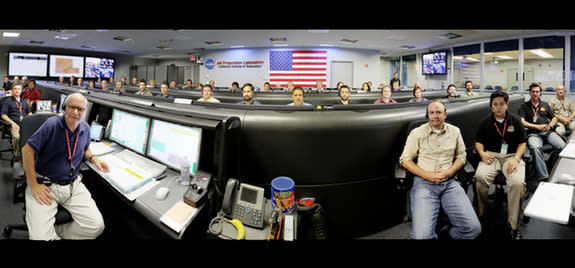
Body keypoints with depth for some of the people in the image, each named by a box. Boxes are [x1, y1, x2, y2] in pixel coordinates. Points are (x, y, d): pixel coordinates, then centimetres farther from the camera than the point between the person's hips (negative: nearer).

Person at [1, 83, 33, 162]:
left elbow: (29, 112, 26)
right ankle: (17, 155, -16)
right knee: (17, 137, -36)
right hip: (15, 125, -3)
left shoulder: (24, 101, 26)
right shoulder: (7, 101, 13)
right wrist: (12, 123, -12)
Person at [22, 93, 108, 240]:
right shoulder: (52, 124, -12)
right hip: (45, 184, -4)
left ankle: (56, 233, 8)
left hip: (73, 185, 5)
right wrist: (33, 185, -14)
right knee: (40, 236, -22)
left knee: (96, 226, -14)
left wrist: (93, 158, 3)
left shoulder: (85, 128, 5)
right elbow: (27, 150, -11)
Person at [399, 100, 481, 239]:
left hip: (449, 182, 3)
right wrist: (426, 175, -8)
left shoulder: (455, 131, 13)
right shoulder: (417, 133, 4)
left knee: (473, 228, -16)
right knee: (422, 235, -24)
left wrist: (449, 171, -3)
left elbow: (461, 156, 17)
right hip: (424, 182, -3)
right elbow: (405, 160, 4)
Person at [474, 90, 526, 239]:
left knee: (517, 182, -32)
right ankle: (481, 216, -15)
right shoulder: (485, 122, 12)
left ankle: (513, 225, -17)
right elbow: (478, 142, 15)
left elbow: (522, 143, 10)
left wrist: (516, 158, -8)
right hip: (492, 155, 1)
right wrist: (482, 154, -6)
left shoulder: (515, 121, 10)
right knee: (480, 177, -33)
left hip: (511, 156, 0)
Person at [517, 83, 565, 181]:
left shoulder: (545, 105, 24)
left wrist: (550, 126, -1)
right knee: (535, 148, -37)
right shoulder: (524, 106, 12)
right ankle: (543, 177, -37)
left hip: (547, 132, 4)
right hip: (533, 133, -4)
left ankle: (550, 165, 2)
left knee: (562, 146, -25)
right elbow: (522, 122, -1)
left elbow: (554, 118, 22)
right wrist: (537, 127, -11)